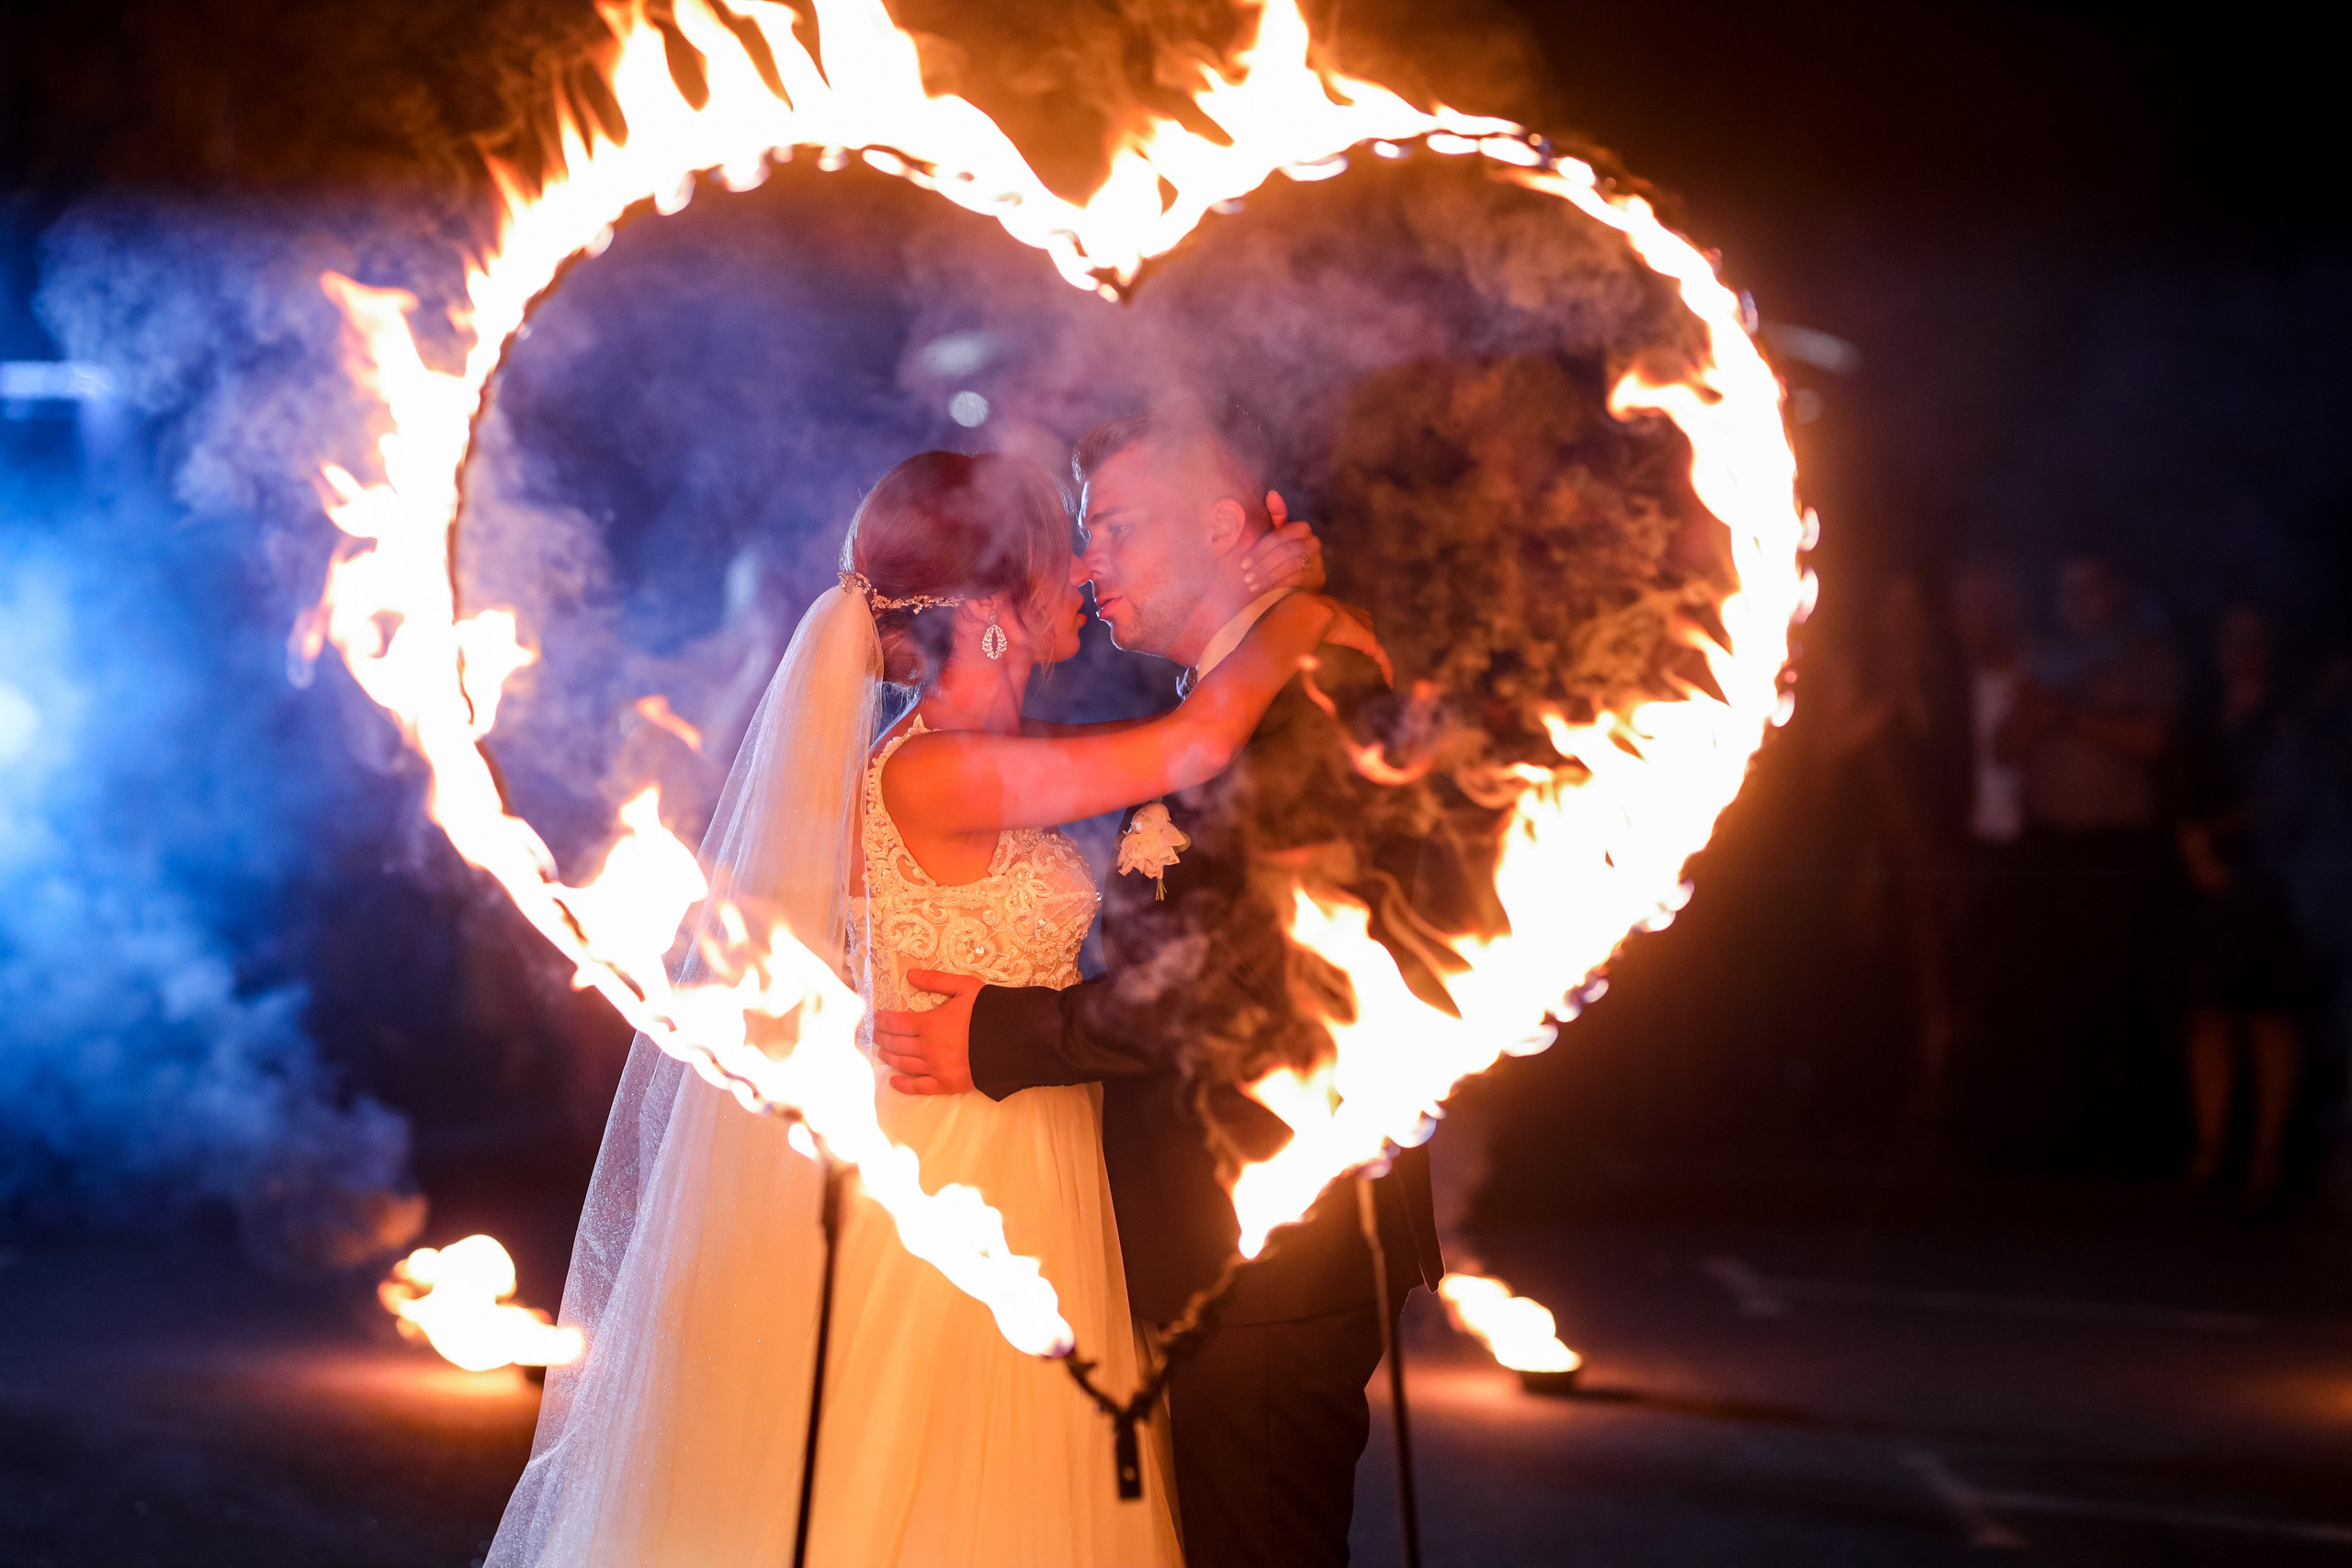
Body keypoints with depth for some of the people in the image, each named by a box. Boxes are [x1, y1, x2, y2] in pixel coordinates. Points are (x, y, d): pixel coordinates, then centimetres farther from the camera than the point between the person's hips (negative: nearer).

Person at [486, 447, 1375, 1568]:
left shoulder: (991, 758, 6)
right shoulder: (927, 773, -22)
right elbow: (1196, 744, -28)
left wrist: (1283, 595, 3)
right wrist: (1301, 623, -11)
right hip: (957, 1182, -9)